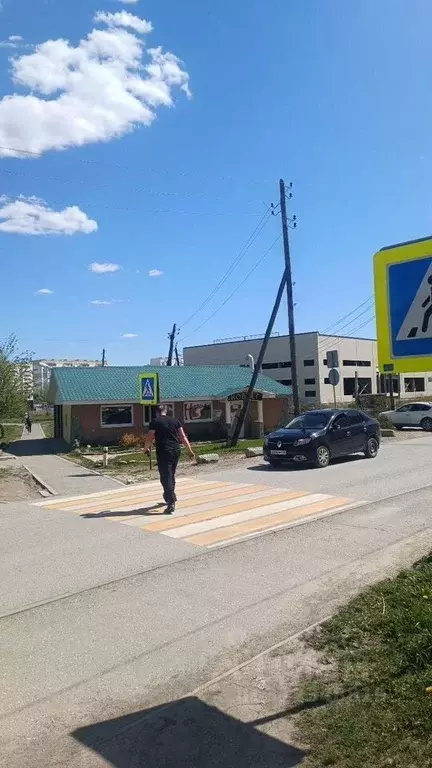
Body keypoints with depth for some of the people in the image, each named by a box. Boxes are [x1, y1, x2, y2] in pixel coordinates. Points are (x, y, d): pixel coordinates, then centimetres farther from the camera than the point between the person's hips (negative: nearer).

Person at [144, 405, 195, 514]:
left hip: (164, 452, -5)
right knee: (171, 474, 22)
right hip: (176, 450, 5)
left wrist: (146, 448, 14)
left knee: (166, 477, -4)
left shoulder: (154, 422, -1)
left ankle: (171, 503, -13)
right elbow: (183, 437, 7)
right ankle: (170, 496, 38)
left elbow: (149, 438, -5)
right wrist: (190, 451, 9)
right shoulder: (175, 420, 12)